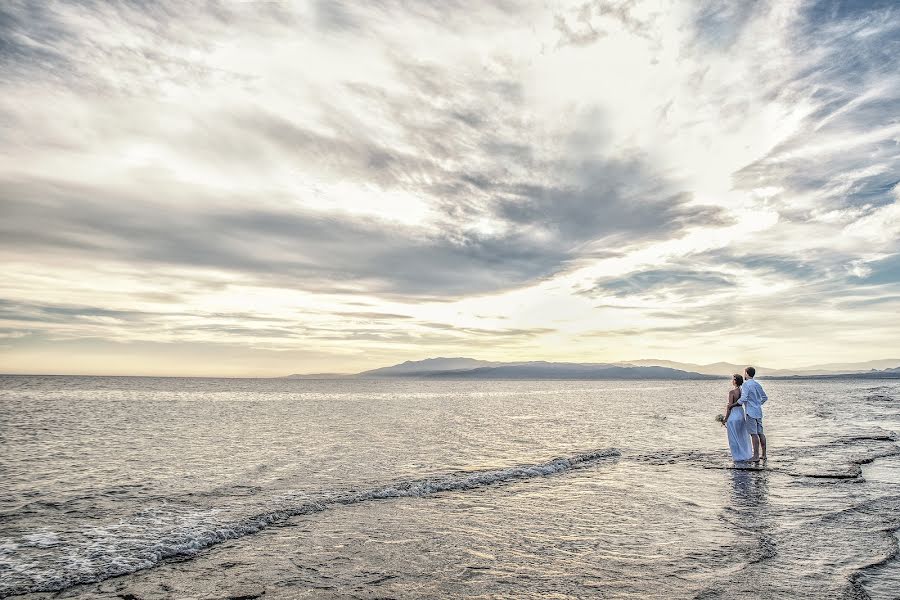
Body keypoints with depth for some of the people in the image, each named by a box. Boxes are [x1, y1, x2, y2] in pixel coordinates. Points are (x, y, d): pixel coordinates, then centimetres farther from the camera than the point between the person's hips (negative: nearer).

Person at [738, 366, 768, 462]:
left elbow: (744, 398, -21)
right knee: (760, 433, 11)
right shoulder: (757, 384, 12)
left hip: (751, 412, -8)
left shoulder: (746, 384, -13)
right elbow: (765, 397, 21)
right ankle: (763, 455, 17)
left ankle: (756, 456, -5)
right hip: (758, 411, 8)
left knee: (754, 434, -6)